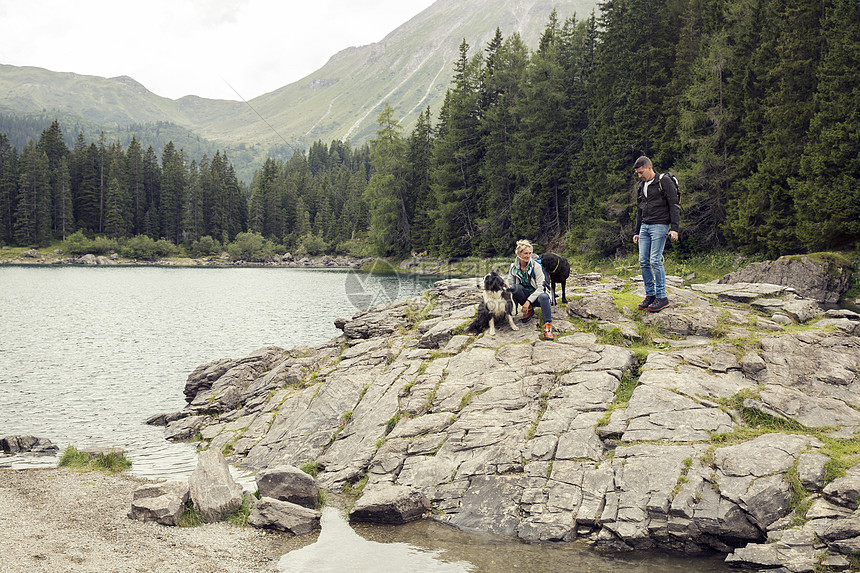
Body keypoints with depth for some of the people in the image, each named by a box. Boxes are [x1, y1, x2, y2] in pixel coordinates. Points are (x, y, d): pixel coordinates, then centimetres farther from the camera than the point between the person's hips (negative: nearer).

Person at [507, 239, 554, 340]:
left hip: (536, 295, -3)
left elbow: (540, 288, -16)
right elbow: (510, 284, -1)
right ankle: (529, 310, -7)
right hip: (524, 294, 3)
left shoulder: (536, 266, -13)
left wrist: (528, 301, -27)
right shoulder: (514, 266, -2)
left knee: (543, 297, -39)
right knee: (514, 287, -29)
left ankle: (548, 326, -37)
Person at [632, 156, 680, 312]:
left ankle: (662, 297, -5)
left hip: (659, 226, -7)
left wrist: (674, 228, -17)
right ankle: (650, 295, 10)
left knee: (655, 261, -12)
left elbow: (674, 205, -10)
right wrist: (637, 232, 22)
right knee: (643, 262, 2)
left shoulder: (664, 182, -6)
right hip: (645, 227, 7)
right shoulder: (641, 186, 17)